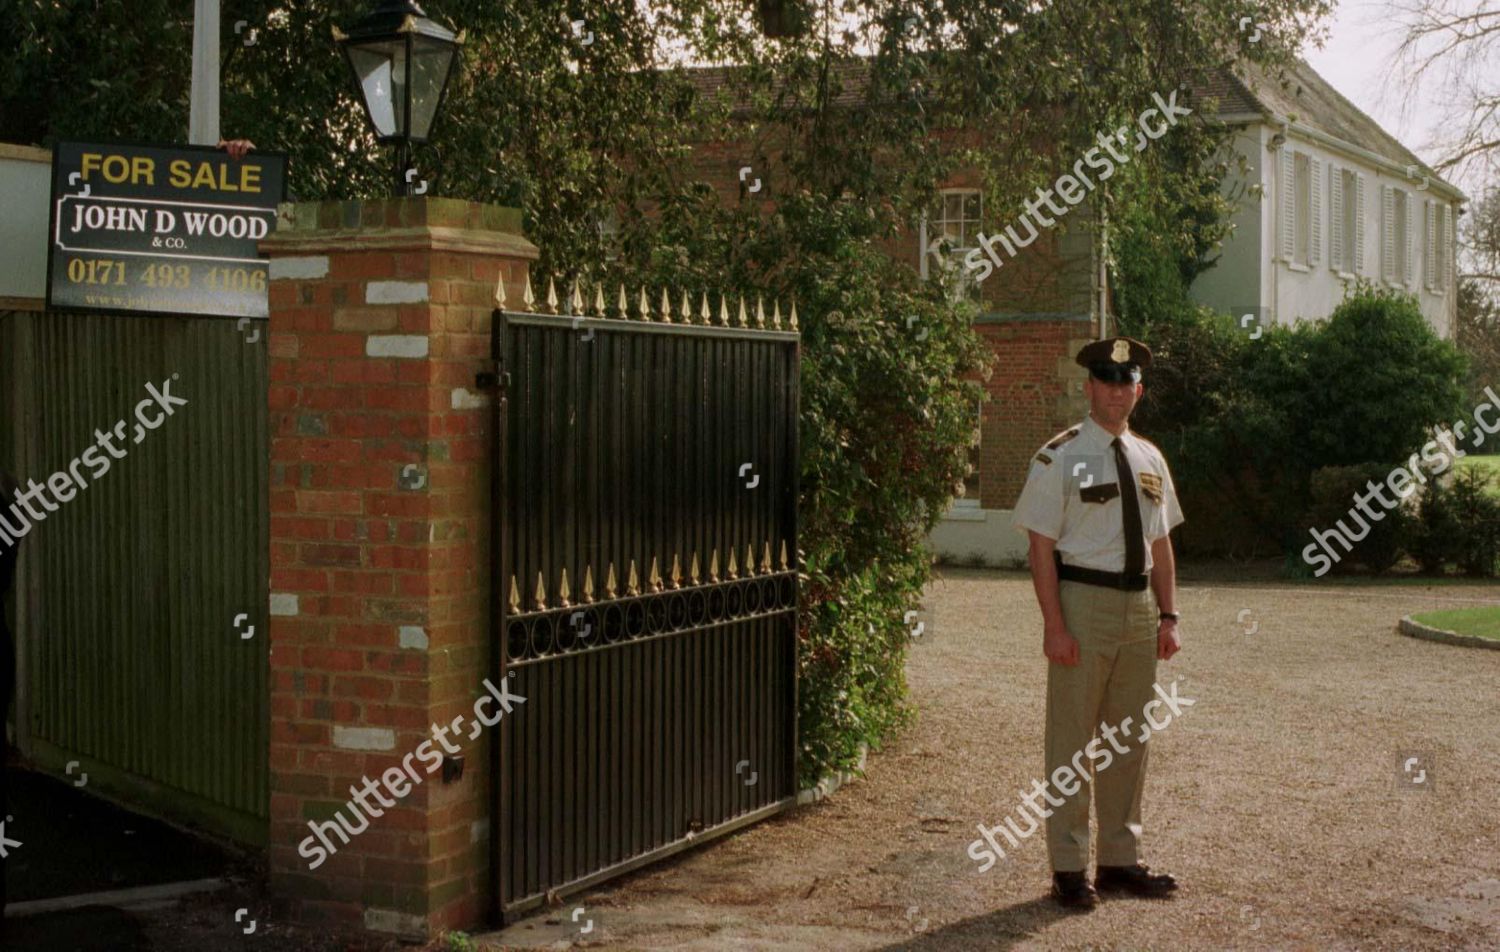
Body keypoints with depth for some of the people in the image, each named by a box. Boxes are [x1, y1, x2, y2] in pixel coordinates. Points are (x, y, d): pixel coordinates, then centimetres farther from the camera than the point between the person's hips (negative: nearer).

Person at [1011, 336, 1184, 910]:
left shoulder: (1149, 460, 12)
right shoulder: (1060, 458, -7)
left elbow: (1161, 545, 16)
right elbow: (1041, 547, -10)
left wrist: (1168, 616, 8)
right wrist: (1054, 626, -16)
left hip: (1138, 607, 6)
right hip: (1083, 603, -6)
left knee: (1129, 739, 13)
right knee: (1073, 739, -1)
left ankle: (1120, 861, 25)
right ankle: (1069, 868, 8)